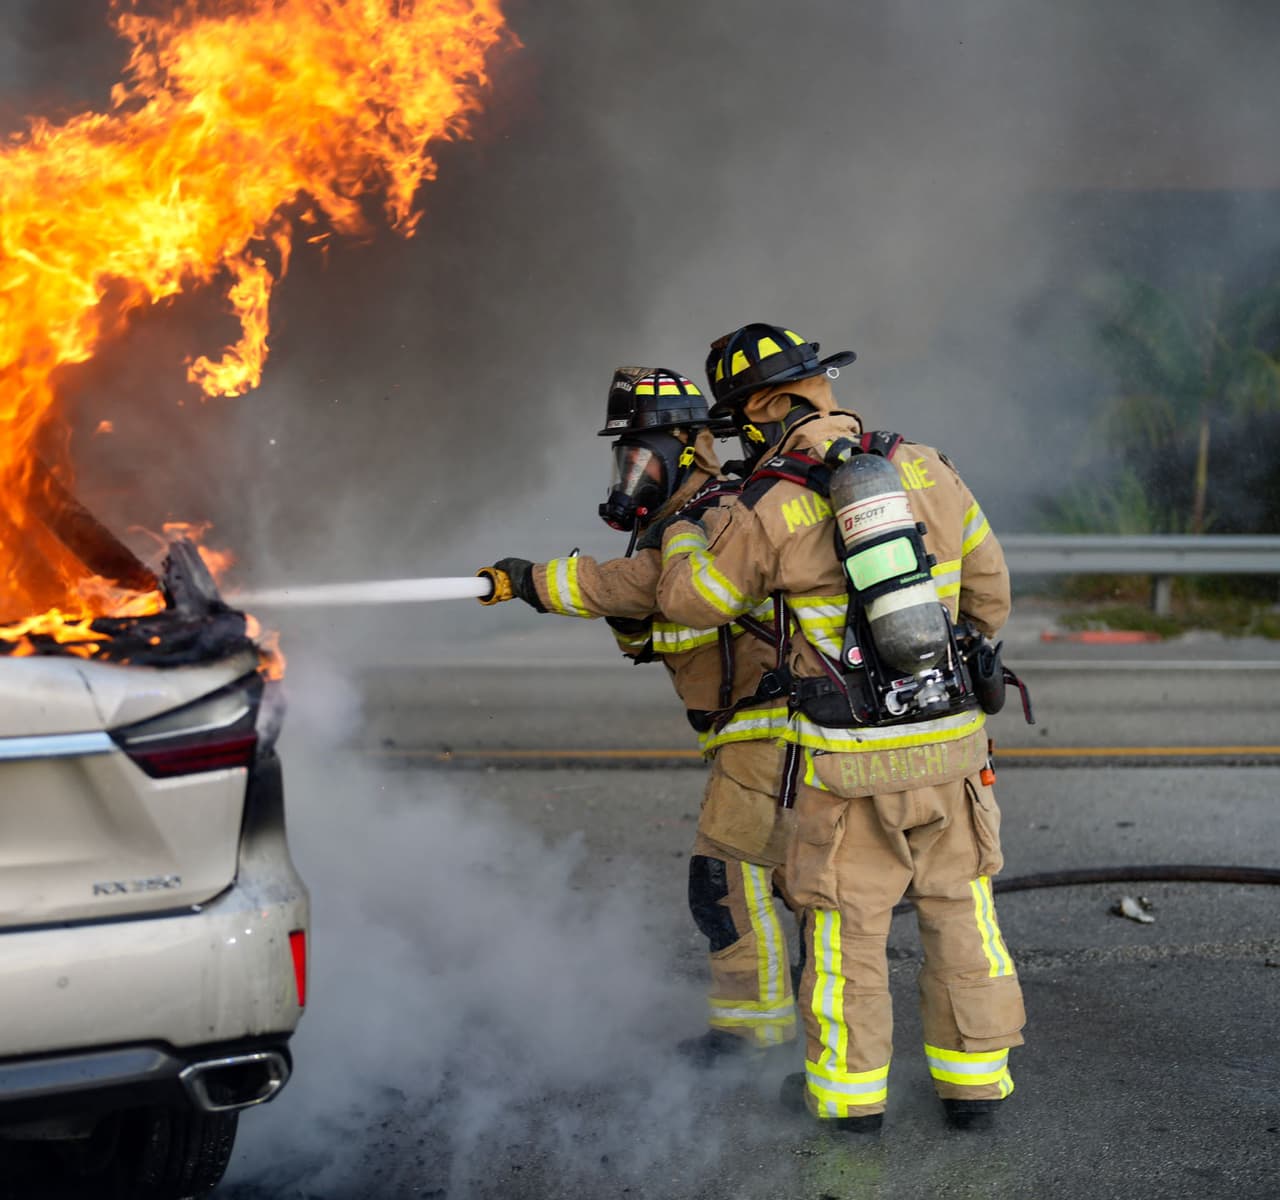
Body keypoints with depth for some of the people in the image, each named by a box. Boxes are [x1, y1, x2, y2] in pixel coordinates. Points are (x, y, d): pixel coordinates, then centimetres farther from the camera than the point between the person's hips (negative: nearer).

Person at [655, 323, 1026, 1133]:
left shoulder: (769, 511, -12)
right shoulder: (923, 468, 0)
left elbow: (690, 601, 2)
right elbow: (989, 587, 10)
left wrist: (682, 527, 20)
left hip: (851, 760, -3)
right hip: (949, 738, 4)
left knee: (846, 920, 10)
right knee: (958, 905, 13)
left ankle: (848, 1087, 18)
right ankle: (976, 1081, 19)